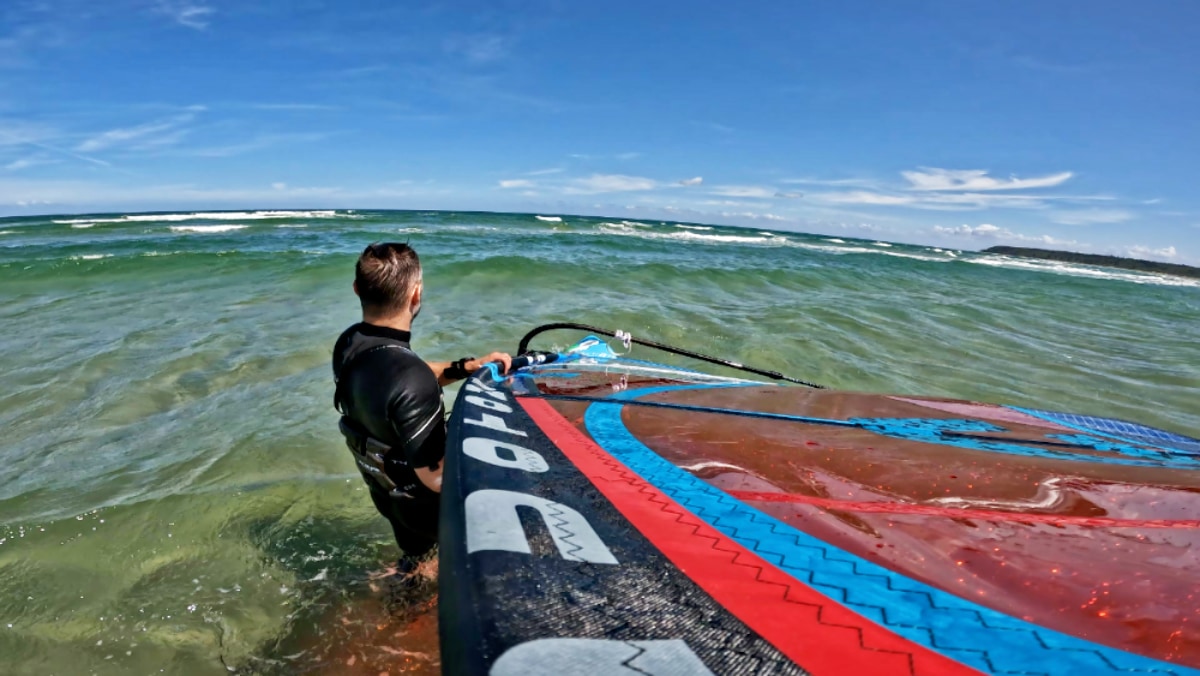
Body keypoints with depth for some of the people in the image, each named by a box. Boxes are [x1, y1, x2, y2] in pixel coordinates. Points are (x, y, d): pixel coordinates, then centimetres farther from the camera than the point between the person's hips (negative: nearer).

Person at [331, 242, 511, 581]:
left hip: (384, 489, 8)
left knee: (414, 552, 35)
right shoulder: (412, 381, -40)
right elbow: (436, 479, -34)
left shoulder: (348, 344, -13)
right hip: (422, 504, -7)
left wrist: (467, 366, -8)